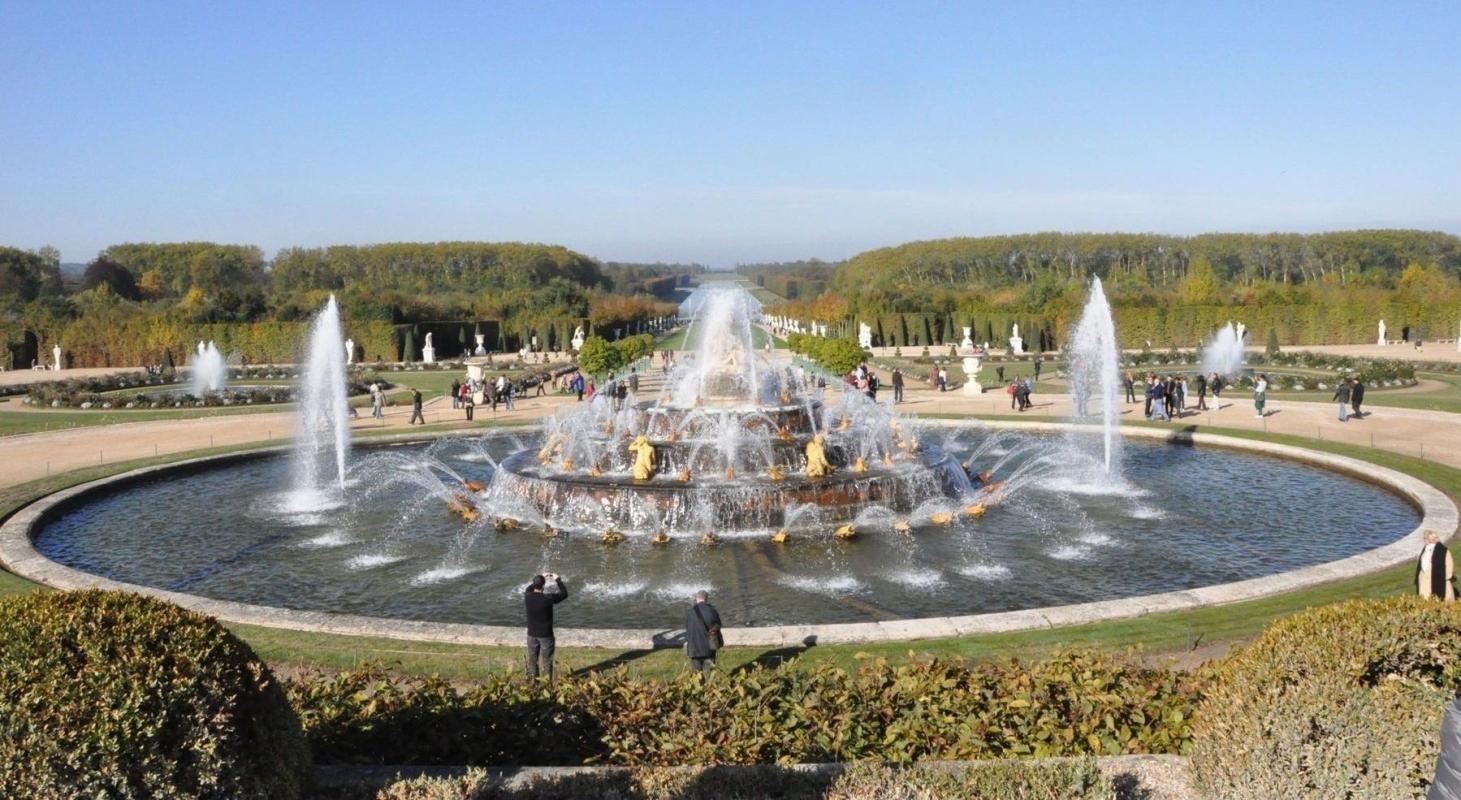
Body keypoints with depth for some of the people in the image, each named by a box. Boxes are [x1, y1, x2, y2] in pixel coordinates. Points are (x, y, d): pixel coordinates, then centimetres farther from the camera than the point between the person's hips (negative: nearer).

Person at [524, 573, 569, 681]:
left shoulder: (528, 597, -11)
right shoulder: (548, 598, -21)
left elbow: (529, 589, 15)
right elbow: (564, 594, -5)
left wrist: (541, 578, 18)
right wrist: (558, 580, 7)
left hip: (532, 634, 3)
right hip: (546, 635, -3)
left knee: (532, 660, 16)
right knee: (547, 661, 7)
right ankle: (549, 682, 12)